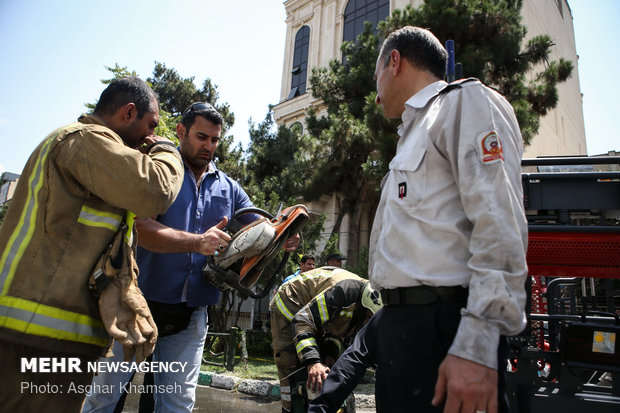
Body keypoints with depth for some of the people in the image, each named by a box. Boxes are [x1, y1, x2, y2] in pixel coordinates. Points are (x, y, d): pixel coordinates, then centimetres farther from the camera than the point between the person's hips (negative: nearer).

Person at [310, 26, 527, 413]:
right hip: (396, 318, 9)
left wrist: (476, 345, -23)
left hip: (441, 327, -9)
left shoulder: (467, 101, -3)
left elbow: (499, 225, -16)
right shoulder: (416, 129, 24)